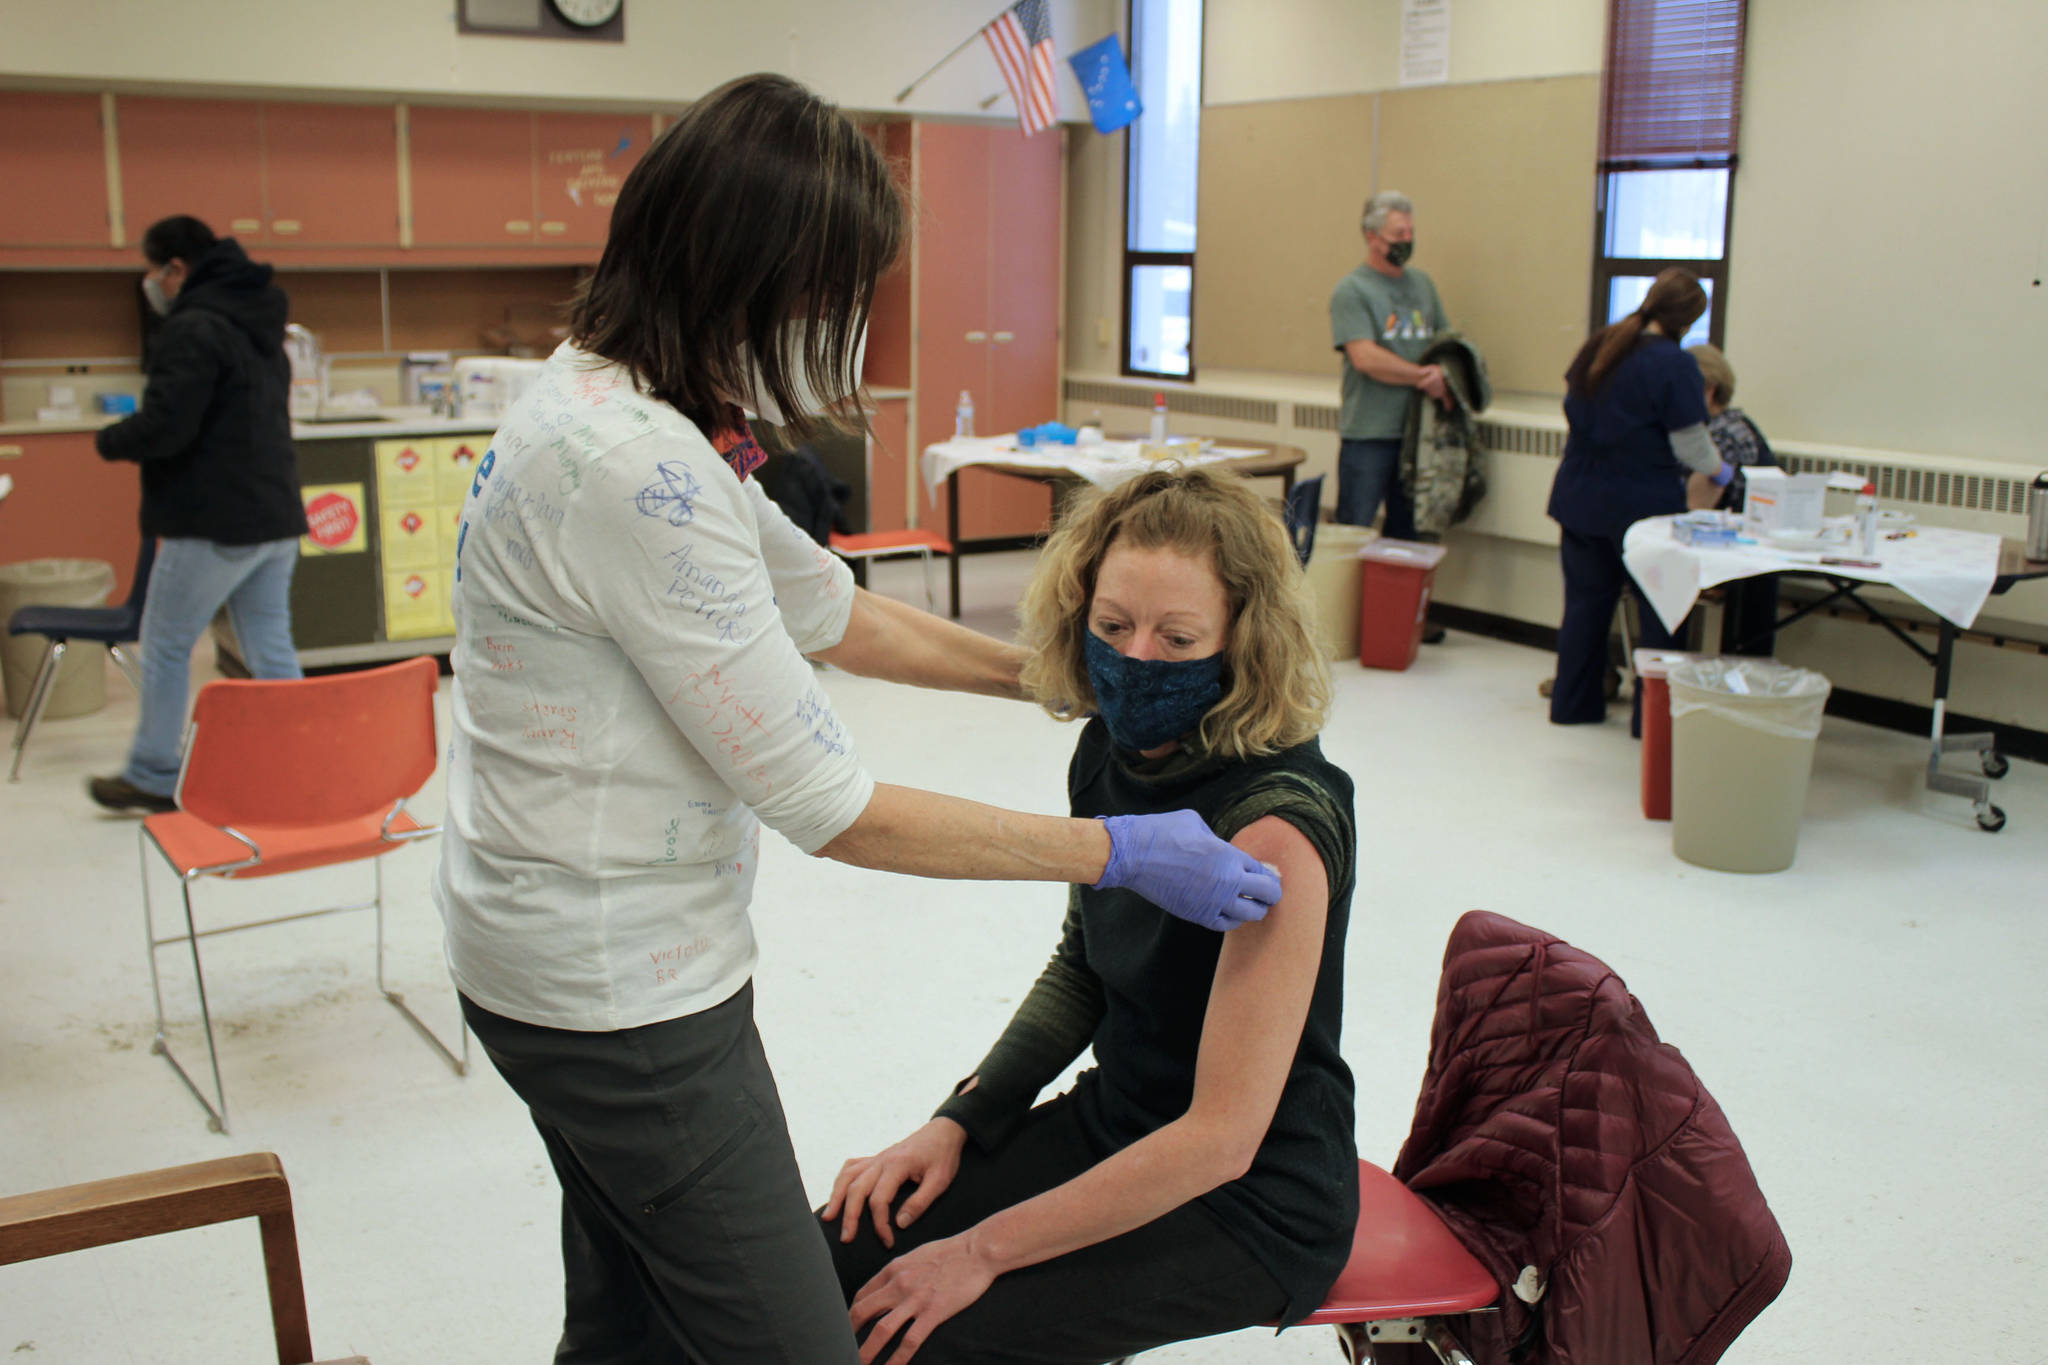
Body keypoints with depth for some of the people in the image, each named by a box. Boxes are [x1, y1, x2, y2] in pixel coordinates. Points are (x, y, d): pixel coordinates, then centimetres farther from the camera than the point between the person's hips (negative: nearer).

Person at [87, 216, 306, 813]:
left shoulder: (193, 329, -14)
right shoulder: (261, 327, 15)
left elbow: (164, 427, -21)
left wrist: (108, 440, -2)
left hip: (214, 523, -8)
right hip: (276, 516, 8)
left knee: (165, 648, 7)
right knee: (272, 652, 10)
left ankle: (153, 777, 17)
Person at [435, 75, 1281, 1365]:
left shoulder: (613, 410, 4)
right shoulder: (631, 470, -28)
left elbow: (835, 615, 14)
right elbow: (833, 809, -24)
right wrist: (1121, 851, -15)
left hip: (566, 959, 10)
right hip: (623, 993, -10)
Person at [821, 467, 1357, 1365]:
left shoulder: (1273, 826, -28)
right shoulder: (1111, 748, -4)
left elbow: (1222, 1139, -26)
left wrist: (984, 1250, -21)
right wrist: (954, 1122, 1)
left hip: (1248, 1200, -7)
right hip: (1113, 1124, 7)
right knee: (832, 1264, -5)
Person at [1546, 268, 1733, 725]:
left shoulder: (1596, 346, 5)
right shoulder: (1675, 366, -16)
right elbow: (1691, 444, -12)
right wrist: (1719, 472, 8)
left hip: (1579, 499, 7)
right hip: (1642, 505, -7)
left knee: (1586, 599, 17)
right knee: (1660, 612, 7)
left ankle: (1572, 704, 23)